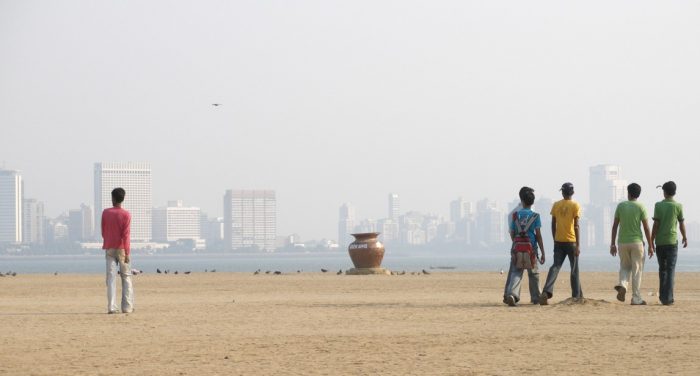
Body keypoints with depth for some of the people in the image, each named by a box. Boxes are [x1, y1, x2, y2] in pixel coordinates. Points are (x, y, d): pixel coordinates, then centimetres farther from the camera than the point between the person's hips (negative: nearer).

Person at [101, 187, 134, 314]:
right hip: (121, 249, -2)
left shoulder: (105, 213, 1)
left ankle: (112, 307, -9)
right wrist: (127, 253, -12)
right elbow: (126, 235, -12)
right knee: (126, 277, 6)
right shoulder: (126, 215, -7)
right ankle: (127, 307, 3)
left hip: (109, 249, 2)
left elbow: (103, 232, 9)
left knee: (111, 277, -1)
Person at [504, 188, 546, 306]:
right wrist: (542, 252, -2)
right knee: (533, 274, 14)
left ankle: (511, 293, -24)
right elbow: (538, 235, -5)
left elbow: (512, 234, 7)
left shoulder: (515, 215, 4)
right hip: (531, 248, -1)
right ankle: (536, 298, 23)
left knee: (516, 272, -1)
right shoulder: (535, 216, -2)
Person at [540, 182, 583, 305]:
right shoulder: (575, 206, -5)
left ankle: (547, 291, -20)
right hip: (571, 241, -3)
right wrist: (578, 245, -9)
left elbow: (553, 224, 8)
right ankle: (577, 296, 13)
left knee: (555, 266, 0)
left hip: (558, 241, 3)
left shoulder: (556, 205, 5)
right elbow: (576, 226, -10)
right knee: (574, 269, 8)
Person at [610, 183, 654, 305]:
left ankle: (622, 285, -9)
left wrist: (613, 244, 8)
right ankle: (636, 298, 5)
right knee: (637, 270, 5)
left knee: (625, 267, 19)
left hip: (622, 242, 2)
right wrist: (650, 246, 1)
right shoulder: (640, 207, -4)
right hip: (637, 242, -2)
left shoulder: (620, 206, 2)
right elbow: (646, 228, -6)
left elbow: (615, 226, 2)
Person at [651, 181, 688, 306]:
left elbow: (656, 225, -4)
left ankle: (663, 296, 14)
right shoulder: (678, 206, -2)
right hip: (672, 241, -1)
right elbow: (681, 224, 6)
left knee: (662, 269, 14)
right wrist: (684, 237, 22)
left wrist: (651, 241, 0)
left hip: (659, 242, 1)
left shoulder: (658, 205, -1)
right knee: (670, 270, -1)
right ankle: (668, 298, -8)